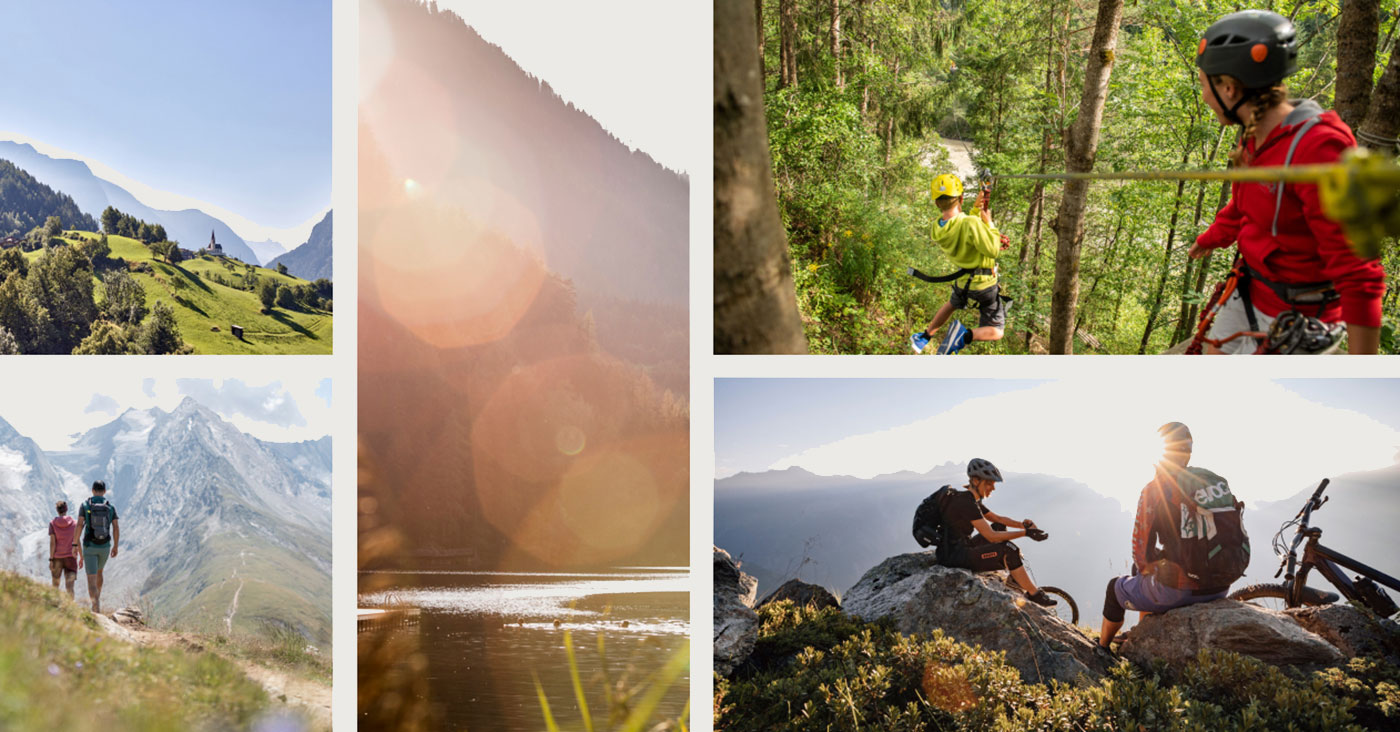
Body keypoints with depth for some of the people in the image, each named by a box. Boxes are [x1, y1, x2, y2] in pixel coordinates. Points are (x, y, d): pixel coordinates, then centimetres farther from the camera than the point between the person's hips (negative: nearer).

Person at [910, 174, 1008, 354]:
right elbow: (993, 251, -28)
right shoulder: (971, 223, -32)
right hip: (984, 284, -6)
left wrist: (976, 208, 4)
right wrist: (989, 224, -18)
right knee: (996, 332, 7)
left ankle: (924, 337, 41)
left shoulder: (938, 228, -9)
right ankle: (964, 336, -20)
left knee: (952, 304, 39)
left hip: (963, 282, 6)